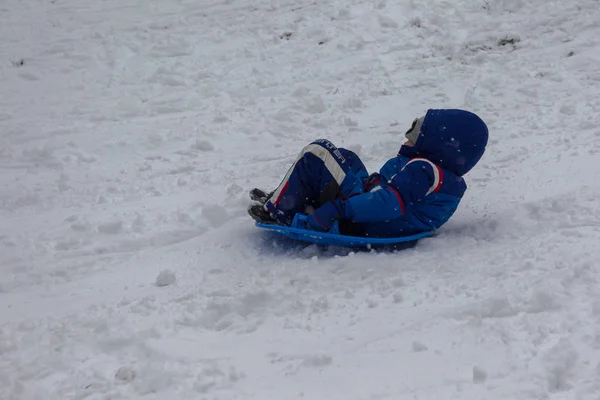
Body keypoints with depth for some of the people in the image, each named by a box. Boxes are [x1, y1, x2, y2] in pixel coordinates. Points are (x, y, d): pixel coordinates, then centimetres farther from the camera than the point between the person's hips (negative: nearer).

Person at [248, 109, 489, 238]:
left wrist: (336, 209, -35)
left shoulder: (423, 169, -23)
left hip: (360, 226, -10)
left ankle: (278, 211, 2)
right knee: (345, 157, 26)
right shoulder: (451, 180, 8)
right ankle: (284, 198, 24)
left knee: (317, 153, -7)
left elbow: (389, 203, -34)